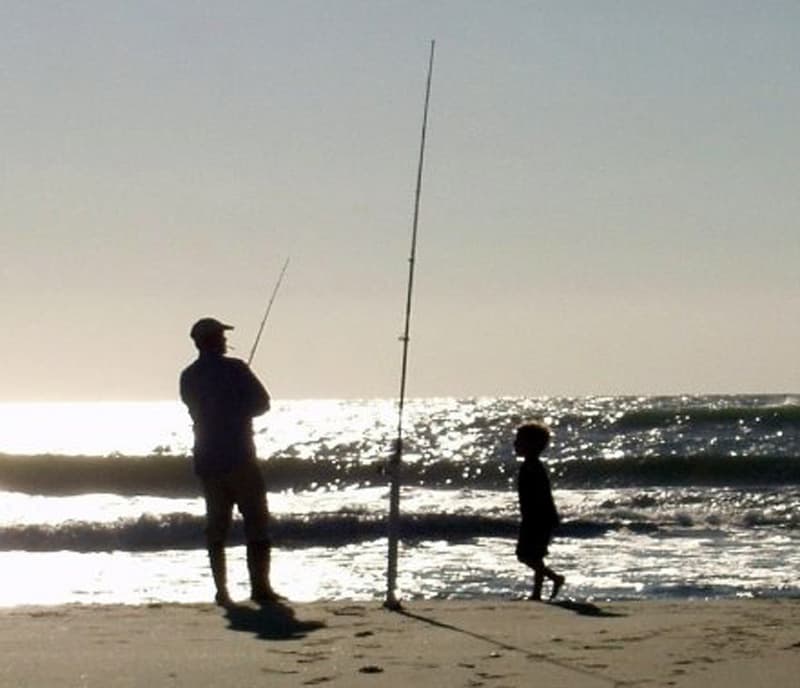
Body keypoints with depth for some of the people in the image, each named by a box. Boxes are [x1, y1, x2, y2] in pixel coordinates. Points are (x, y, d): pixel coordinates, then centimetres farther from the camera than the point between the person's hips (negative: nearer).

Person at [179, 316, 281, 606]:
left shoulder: (188, 377, 7)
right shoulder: (234, 369, -9)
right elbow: (262, 403, -4)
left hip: (206, 460, 5)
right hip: (239, 458, -5)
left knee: (216, 526, 8)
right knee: (256, 521, -1)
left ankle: (222, 591, 4)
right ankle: (259, 586, -8)